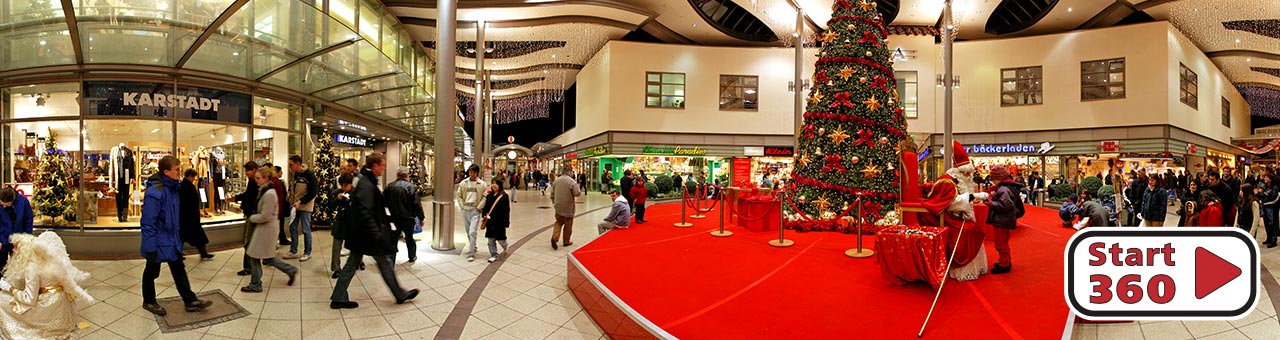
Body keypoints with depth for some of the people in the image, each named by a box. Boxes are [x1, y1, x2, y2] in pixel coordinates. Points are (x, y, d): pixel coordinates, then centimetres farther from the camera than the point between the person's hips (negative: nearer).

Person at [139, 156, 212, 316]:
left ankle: (190, 301, 19)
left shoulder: (172, 187, 1)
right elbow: (148, 222, -24)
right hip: (158, 242, -8)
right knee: (152, 272, 13)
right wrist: (150, 248, -21)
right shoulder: (154, 193, -27)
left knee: (179, 270, 13)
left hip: (172, 239, 8)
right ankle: (149, 302, 32)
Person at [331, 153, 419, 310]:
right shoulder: (366, 185, -22)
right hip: (367, 233, -10)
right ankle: (400, 295, 18)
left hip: (359, 233, 10)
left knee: (352, 264, 14)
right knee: (385, 263, 4)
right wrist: (377, 235, -25)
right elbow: (365, 213, -26)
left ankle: (338, 298, 20)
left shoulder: (364, 181, 10)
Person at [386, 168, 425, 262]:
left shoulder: (389, 186, -2)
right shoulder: (411, 187, -11)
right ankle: (412, 257, 25)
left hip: (394, 218, 2)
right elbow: (417, 205, -11)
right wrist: (421, 218, -4)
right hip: (408, 218, -2)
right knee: (409, 238, 14)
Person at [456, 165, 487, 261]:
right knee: (468, 232, 16)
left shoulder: (482, 184, -5)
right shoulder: (463, 183, 4)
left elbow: (485, 197, -4)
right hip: (465, 210, 4)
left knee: (472, 232, -12)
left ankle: (471, 254, -10)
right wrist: (462, 206, 2)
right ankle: (473, 247, 36)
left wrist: (478, 207, -8)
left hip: (475, 211, -4)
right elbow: (459, 195, 11)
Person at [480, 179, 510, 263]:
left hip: (499, 221, -4)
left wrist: (506, 222, -12)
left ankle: (505, 247, 35)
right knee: (491, 239, 6)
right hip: (490, 221, 5)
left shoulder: (503, 196, -7)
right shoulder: (489, 196, 7)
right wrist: (485, 215, -2)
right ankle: (494, 255, 17)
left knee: (500, 238, 3)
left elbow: (506, 210, -8)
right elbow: (485, 207, 12)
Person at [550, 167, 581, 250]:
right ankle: (567, 241, 19)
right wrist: (580, 190, 5)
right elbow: (577, 193, -17)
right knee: (568, 224, 10)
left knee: (559, 222, 17)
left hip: (558, 206, 5)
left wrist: (554, 202, 22)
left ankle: (555, 237, -4)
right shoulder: (571, 181, -14)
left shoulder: (556, 180, 3)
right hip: (568, 207, -5)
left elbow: (552, 193, 9)